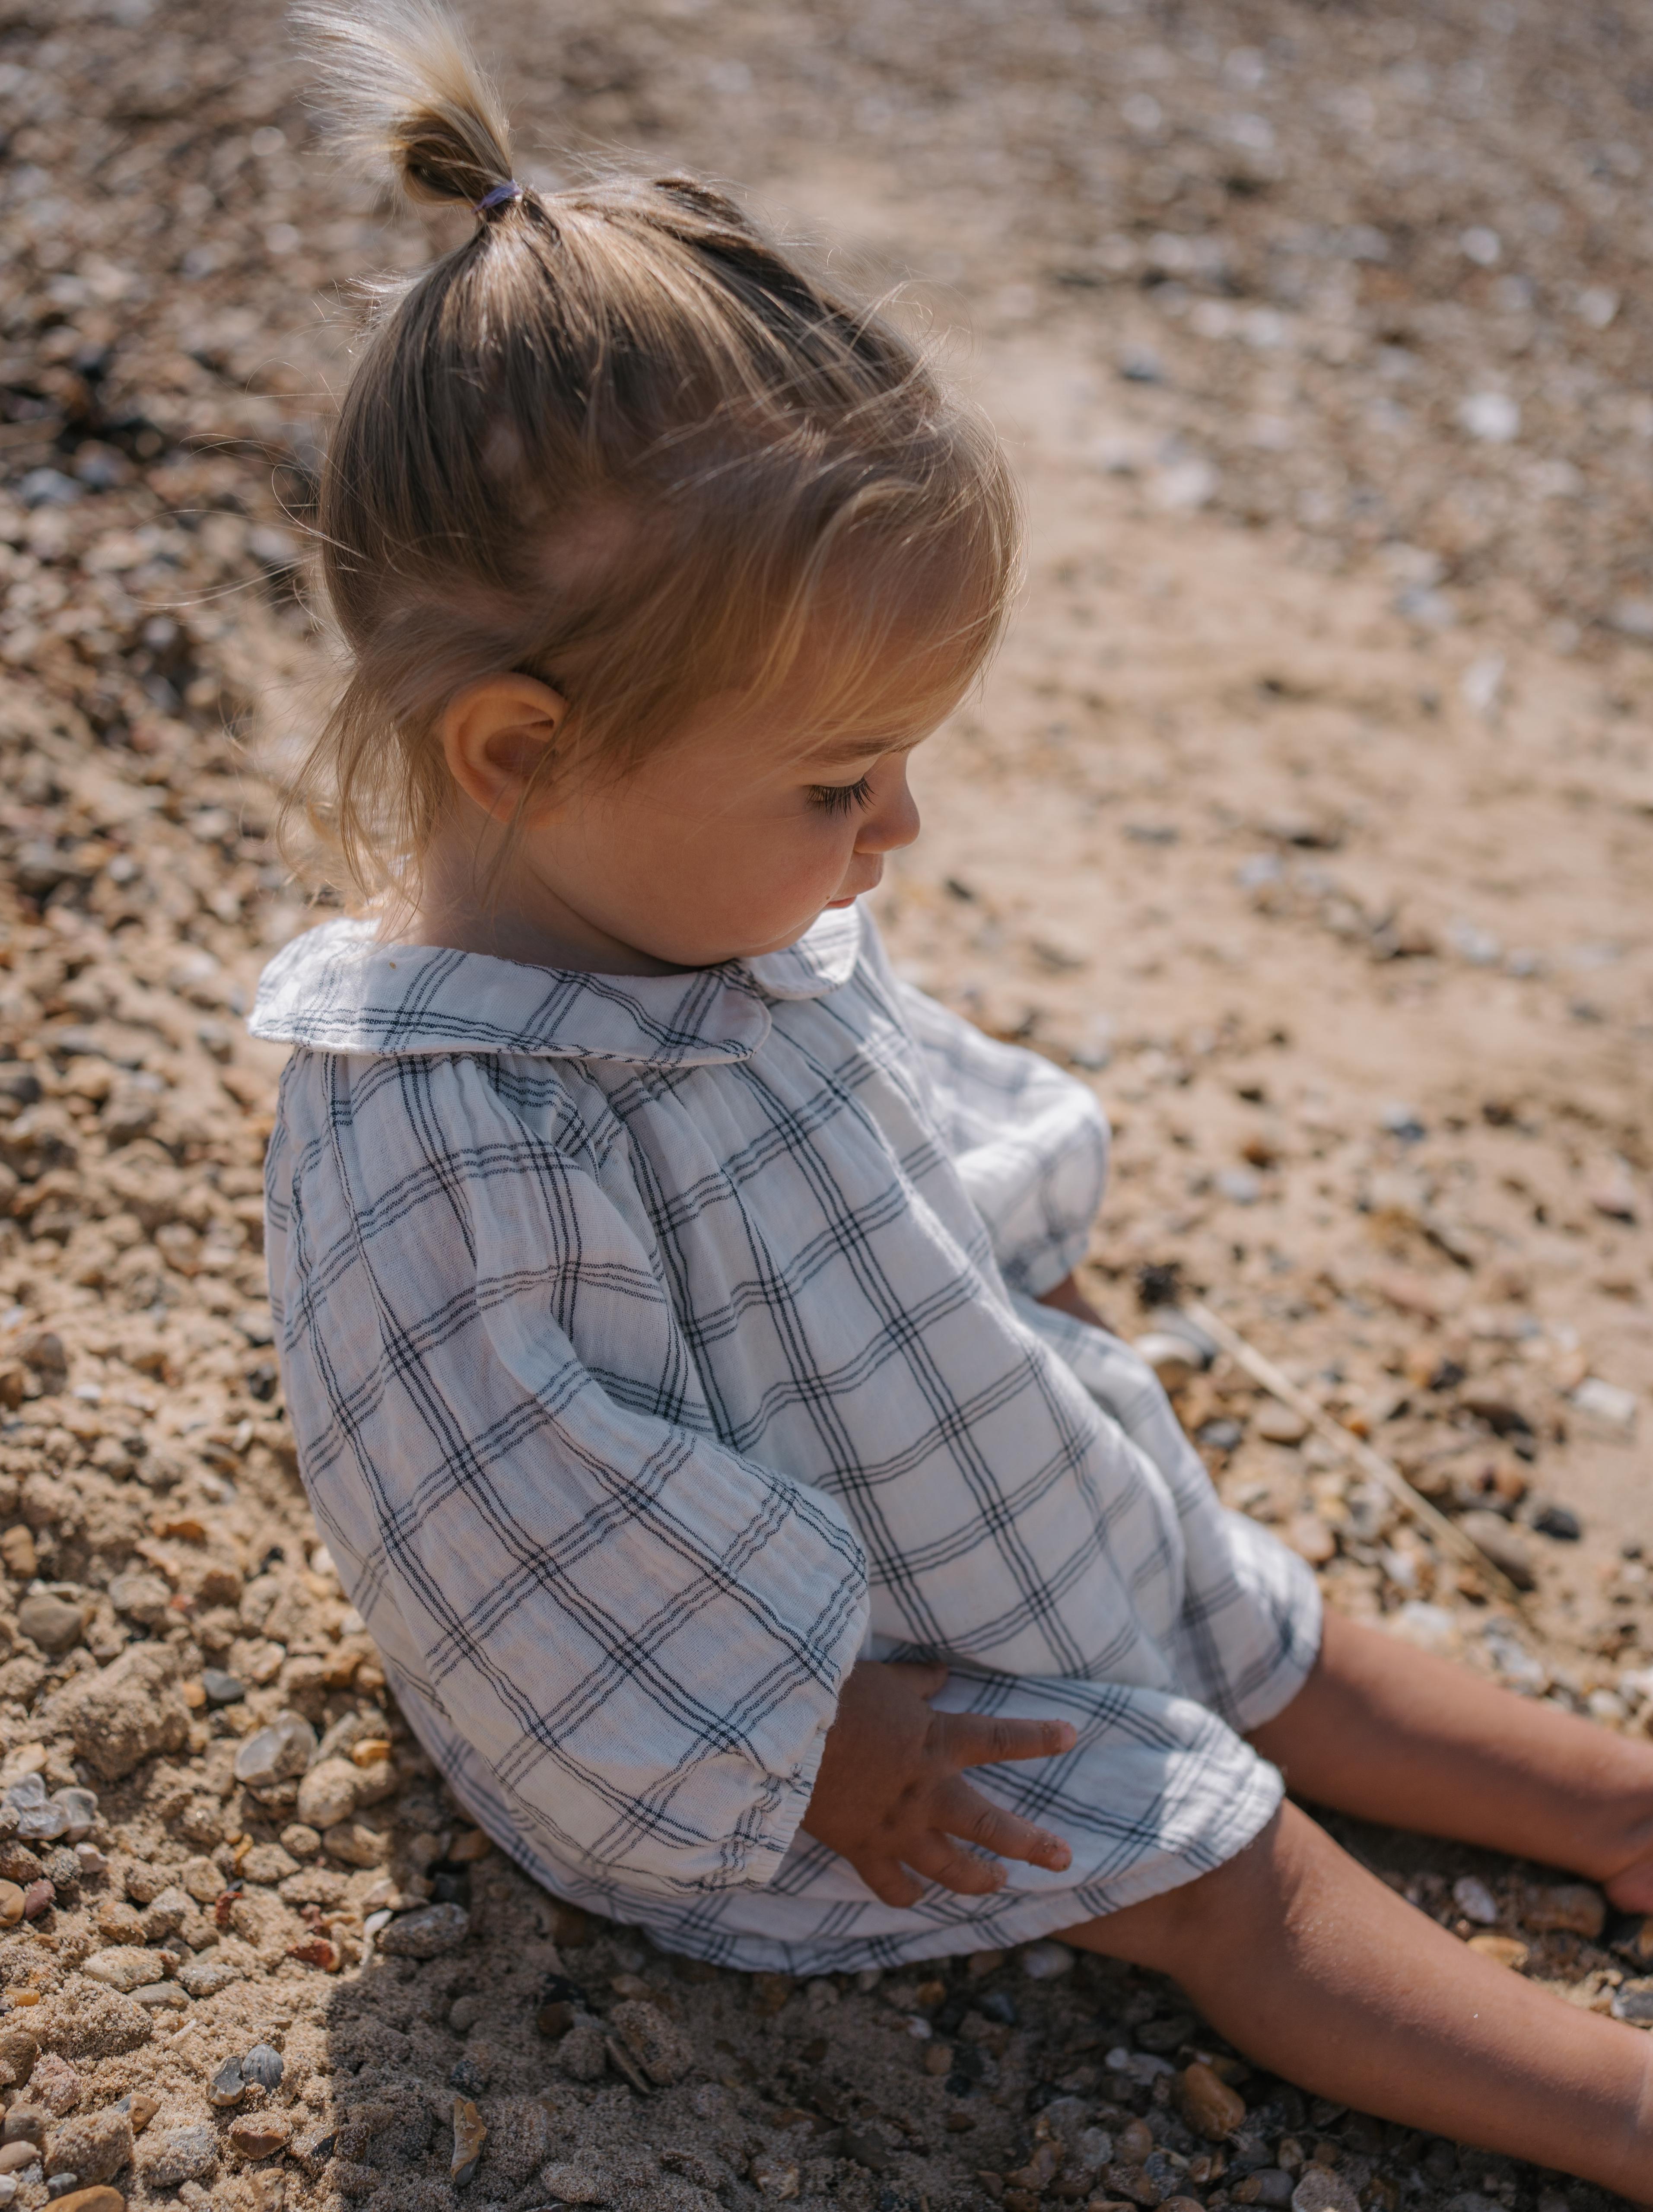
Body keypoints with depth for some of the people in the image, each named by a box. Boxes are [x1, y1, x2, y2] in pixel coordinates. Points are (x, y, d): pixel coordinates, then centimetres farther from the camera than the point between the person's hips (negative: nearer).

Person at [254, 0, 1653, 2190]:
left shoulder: (728, 909, -10)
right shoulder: (443, 1138, -37)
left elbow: (939, 1117, 9)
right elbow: (540, 1528, -30)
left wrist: (1029, 1313, 14)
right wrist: (803, 1735, -20)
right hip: (787, 1661, -8)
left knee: (1279, 1651, 17)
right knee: (1222, 1865, -5)